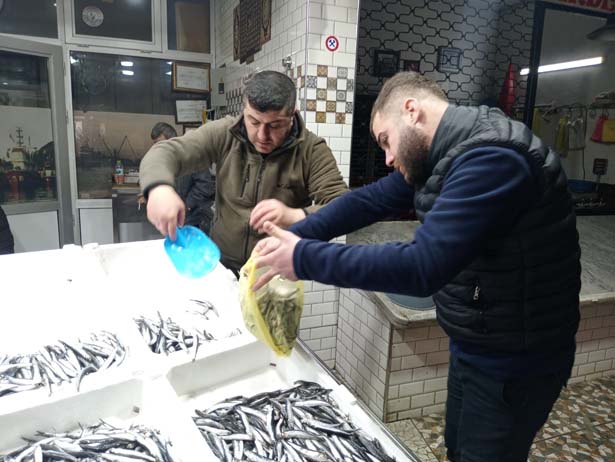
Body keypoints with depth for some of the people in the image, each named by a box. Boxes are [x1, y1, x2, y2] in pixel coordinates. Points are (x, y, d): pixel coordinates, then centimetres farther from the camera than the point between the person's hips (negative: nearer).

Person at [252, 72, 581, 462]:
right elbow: (370, 200, 5)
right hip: (473, 345, 9)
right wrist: (292, 236, -5)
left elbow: (422, 266, -35)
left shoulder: (491, 159, -29)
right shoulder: (440, 155, 3)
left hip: (513, 363, -8)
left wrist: (304, 258, -29)